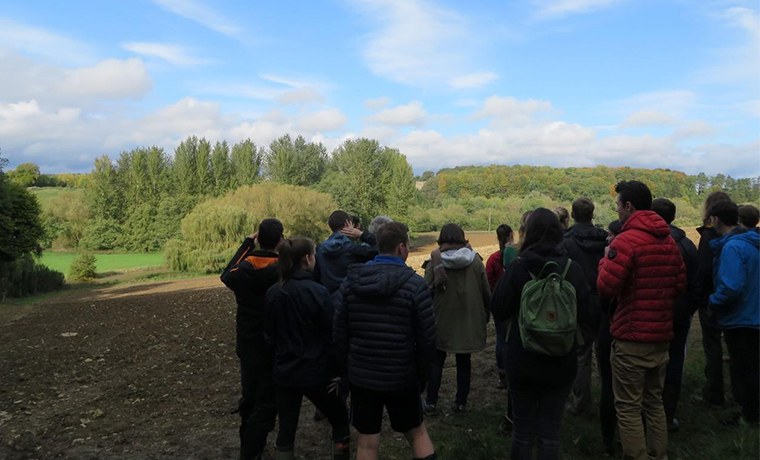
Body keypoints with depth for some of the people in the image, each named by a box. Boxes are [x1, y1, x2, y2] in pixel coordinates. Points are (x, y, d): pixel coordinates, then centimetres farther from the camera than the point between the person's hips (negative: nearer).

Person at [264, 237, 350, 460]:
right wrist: (339, 370, -3)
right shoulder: (317, 291, -17)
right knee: (340, 418, 17)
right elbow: (331, 336, -14)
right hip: (315, 371, -4)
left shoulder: (272, 293, -1)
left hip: (284, 372, 5)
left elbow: (269, 335, 8)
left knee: (286, 427, 14)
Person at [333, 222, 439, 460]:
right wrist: (423, 374, 4)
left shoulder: (351, 282, -4)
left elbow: (339, 334, -1)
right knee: (417, 433, 21)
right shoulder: (415, 284, -13)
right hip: (401, 377, -2)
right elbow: (427, 338, -11)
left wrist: (345, 369, 10)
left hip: (361, 377, 2)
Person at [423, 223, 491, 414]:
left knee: (436, 360, 13)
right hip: (469, 319, 2)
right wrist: (484, 316, 14)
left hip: (442, 319, -1)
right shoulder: (475, 259, -3)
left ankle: (431, 402, 15)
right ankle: (460, 402, 21)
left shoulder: (435, 260, -10)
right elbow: (486, 292, 1)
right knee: (463, 361, 15)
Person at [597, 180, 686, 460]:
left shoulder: (626, 241, -16)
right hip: (662, 335, 8)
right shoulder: (669, 240, 7)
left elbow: (605, 288, -20)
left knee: (628, 408, 2)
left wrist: (606, 259, -4)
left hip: (631, 338, -7)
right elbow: (680, 285, 12)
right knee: (654, 402, 20)